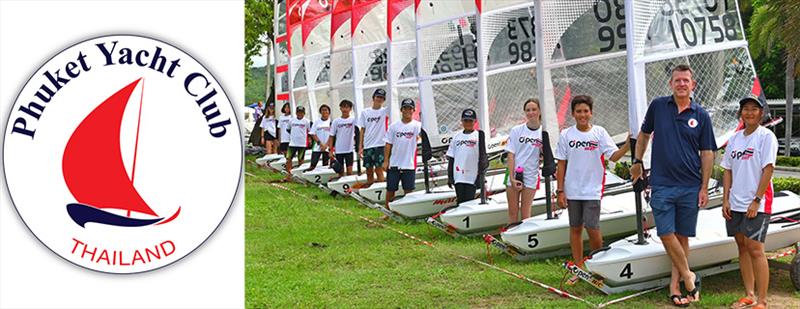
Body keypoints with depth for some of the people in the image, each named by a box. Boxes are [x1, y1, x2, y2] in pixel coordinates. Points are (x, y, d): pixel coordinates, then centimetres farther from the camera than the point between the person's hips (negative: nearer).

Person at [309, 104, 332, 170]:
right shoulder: (316, 122, 8)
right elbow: (312, 134, 2)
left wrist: (326, 145, -12)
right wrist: (320, 143, -9)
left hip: (327, 147, -1)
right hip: (317, 147, 2)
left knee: (326, 165, 1)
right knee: (312, 165, -3)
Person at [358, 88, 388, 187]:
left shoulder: (385, 111, 2)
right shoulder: (365, 112, 9)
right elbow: (362, 131, 9)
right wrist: (360, 147, 5)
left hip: (380, 145, -3)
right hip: (367, 146, 3)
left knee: (378, 170, -7)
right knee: (369, 171, 8)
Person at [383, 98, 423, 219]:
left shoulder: (416, 125, -2)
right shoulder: (394, 126, 4)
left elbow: (423, 131, -24)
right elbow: (388, 144, 6)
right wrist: (386, 161, 0)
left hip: (409, 164, -2)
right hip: (394, 164, 2)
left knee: (408, 191, 3)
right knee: (390, 190, 8)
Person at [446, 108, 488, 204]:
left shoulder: (479, 135, 0)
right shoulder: (457, 137, 12)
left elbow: (482, 156, -3)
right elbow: (451, 158, 13)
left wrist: (480, 174, -10)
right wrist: (450, 176, 9)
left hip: (472, 177, -3)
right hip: (458, 177, 4)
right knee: (460, 202, 6)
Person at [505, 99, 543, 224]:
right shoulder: (516, 130, 1)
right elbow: (511, 155, -2)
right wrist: (512, 178, -9)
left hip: (531, 177, 0)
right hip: (514, 176, 0)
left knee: (525, 213, 4)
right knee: (513, 212, 4)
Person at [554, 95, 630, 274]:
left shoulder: (599, 132, -1)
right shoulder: (566, 135, 1)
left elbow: (613, 156, -6)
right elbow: (561, 165, 4)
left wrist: (628, 144, -24)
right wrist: (560, 191, 1)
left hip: (592, 190, -2)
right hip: (572, 191, 2)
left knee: (592, 229, -7)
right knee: (575, 228, 9)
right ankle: (579, 268, 20)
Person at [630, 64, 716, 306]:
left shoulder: (701, 115, 1)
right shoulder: (658, 106, 2)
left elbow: (707, 153, 3)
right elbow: (644, 133, 17)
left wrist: (704, 187, -1)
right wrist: (637, 162, 15)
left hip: (690, 186, 0)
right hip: (662, 184, 0)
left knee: (683, 236, 5)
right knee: (667, 234, -7)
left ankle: (675, 283, 16)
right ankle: (688, 276, 9)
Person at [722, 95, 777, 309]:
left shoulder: (766, 136, -5)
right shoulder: (735, 139, 13)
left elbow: (768, 170, -11)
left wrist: (756, 201, -15)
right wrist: (725, 200, 7)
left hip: (757, 204, -6)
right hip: (735, 203, 6)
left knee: (755, 249, -10)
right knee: (742, 247, 11)